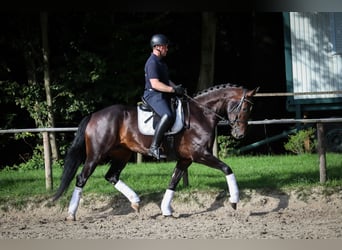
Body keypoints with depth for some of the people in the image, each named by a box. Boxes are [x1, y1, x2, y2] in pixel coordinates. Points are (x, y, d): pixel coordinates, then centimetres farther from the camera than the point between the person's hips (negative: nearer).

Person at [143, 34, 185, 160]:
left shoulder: (161, 62, 20)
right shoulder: (152, 63, -13)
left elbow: (166, 80, 28)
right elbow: (155, 84, -21)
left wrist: (176, 87, 10)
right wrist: (173, 90, -22)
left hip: (163, 96, 11)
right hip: (154, 95, -11)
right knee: (167, 116, -32)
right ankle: (154, 147, -32)